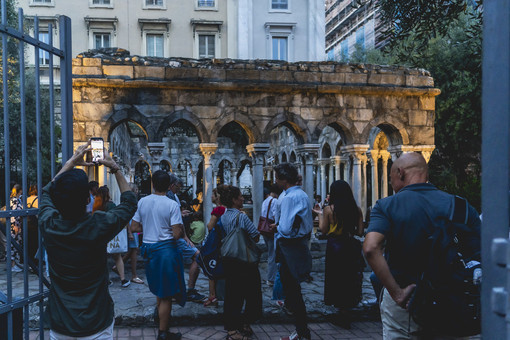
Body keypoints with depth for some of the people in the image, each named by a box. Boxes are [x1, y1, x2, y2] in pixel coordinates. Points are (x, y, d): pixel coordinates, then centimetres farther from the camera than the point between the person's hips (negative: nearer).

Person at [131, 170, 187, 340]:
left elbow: (134, 228, 3)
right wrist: (182, 231, 3)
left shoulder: (142, 202, -1)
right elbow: (177, 234, -19)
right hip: (166, 249, -5)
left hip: (148, 249, 5)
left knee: (158, 289, 25)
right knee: (166, 295, 5)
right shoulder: (172, 205, -15)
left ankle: (161, 318, 41)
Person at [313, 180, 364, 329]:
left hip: (334, 246, -3)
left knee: (337, 278, 9)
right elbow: (360, 232, -1)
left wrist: (320, 214, 8)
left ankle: (343, 314, 16)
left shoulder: (329, 210, -10)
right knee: (350, 277, 15)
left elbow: (323, 231, -4)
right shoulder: (357, 210, -2)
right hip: (352, 246, 3)